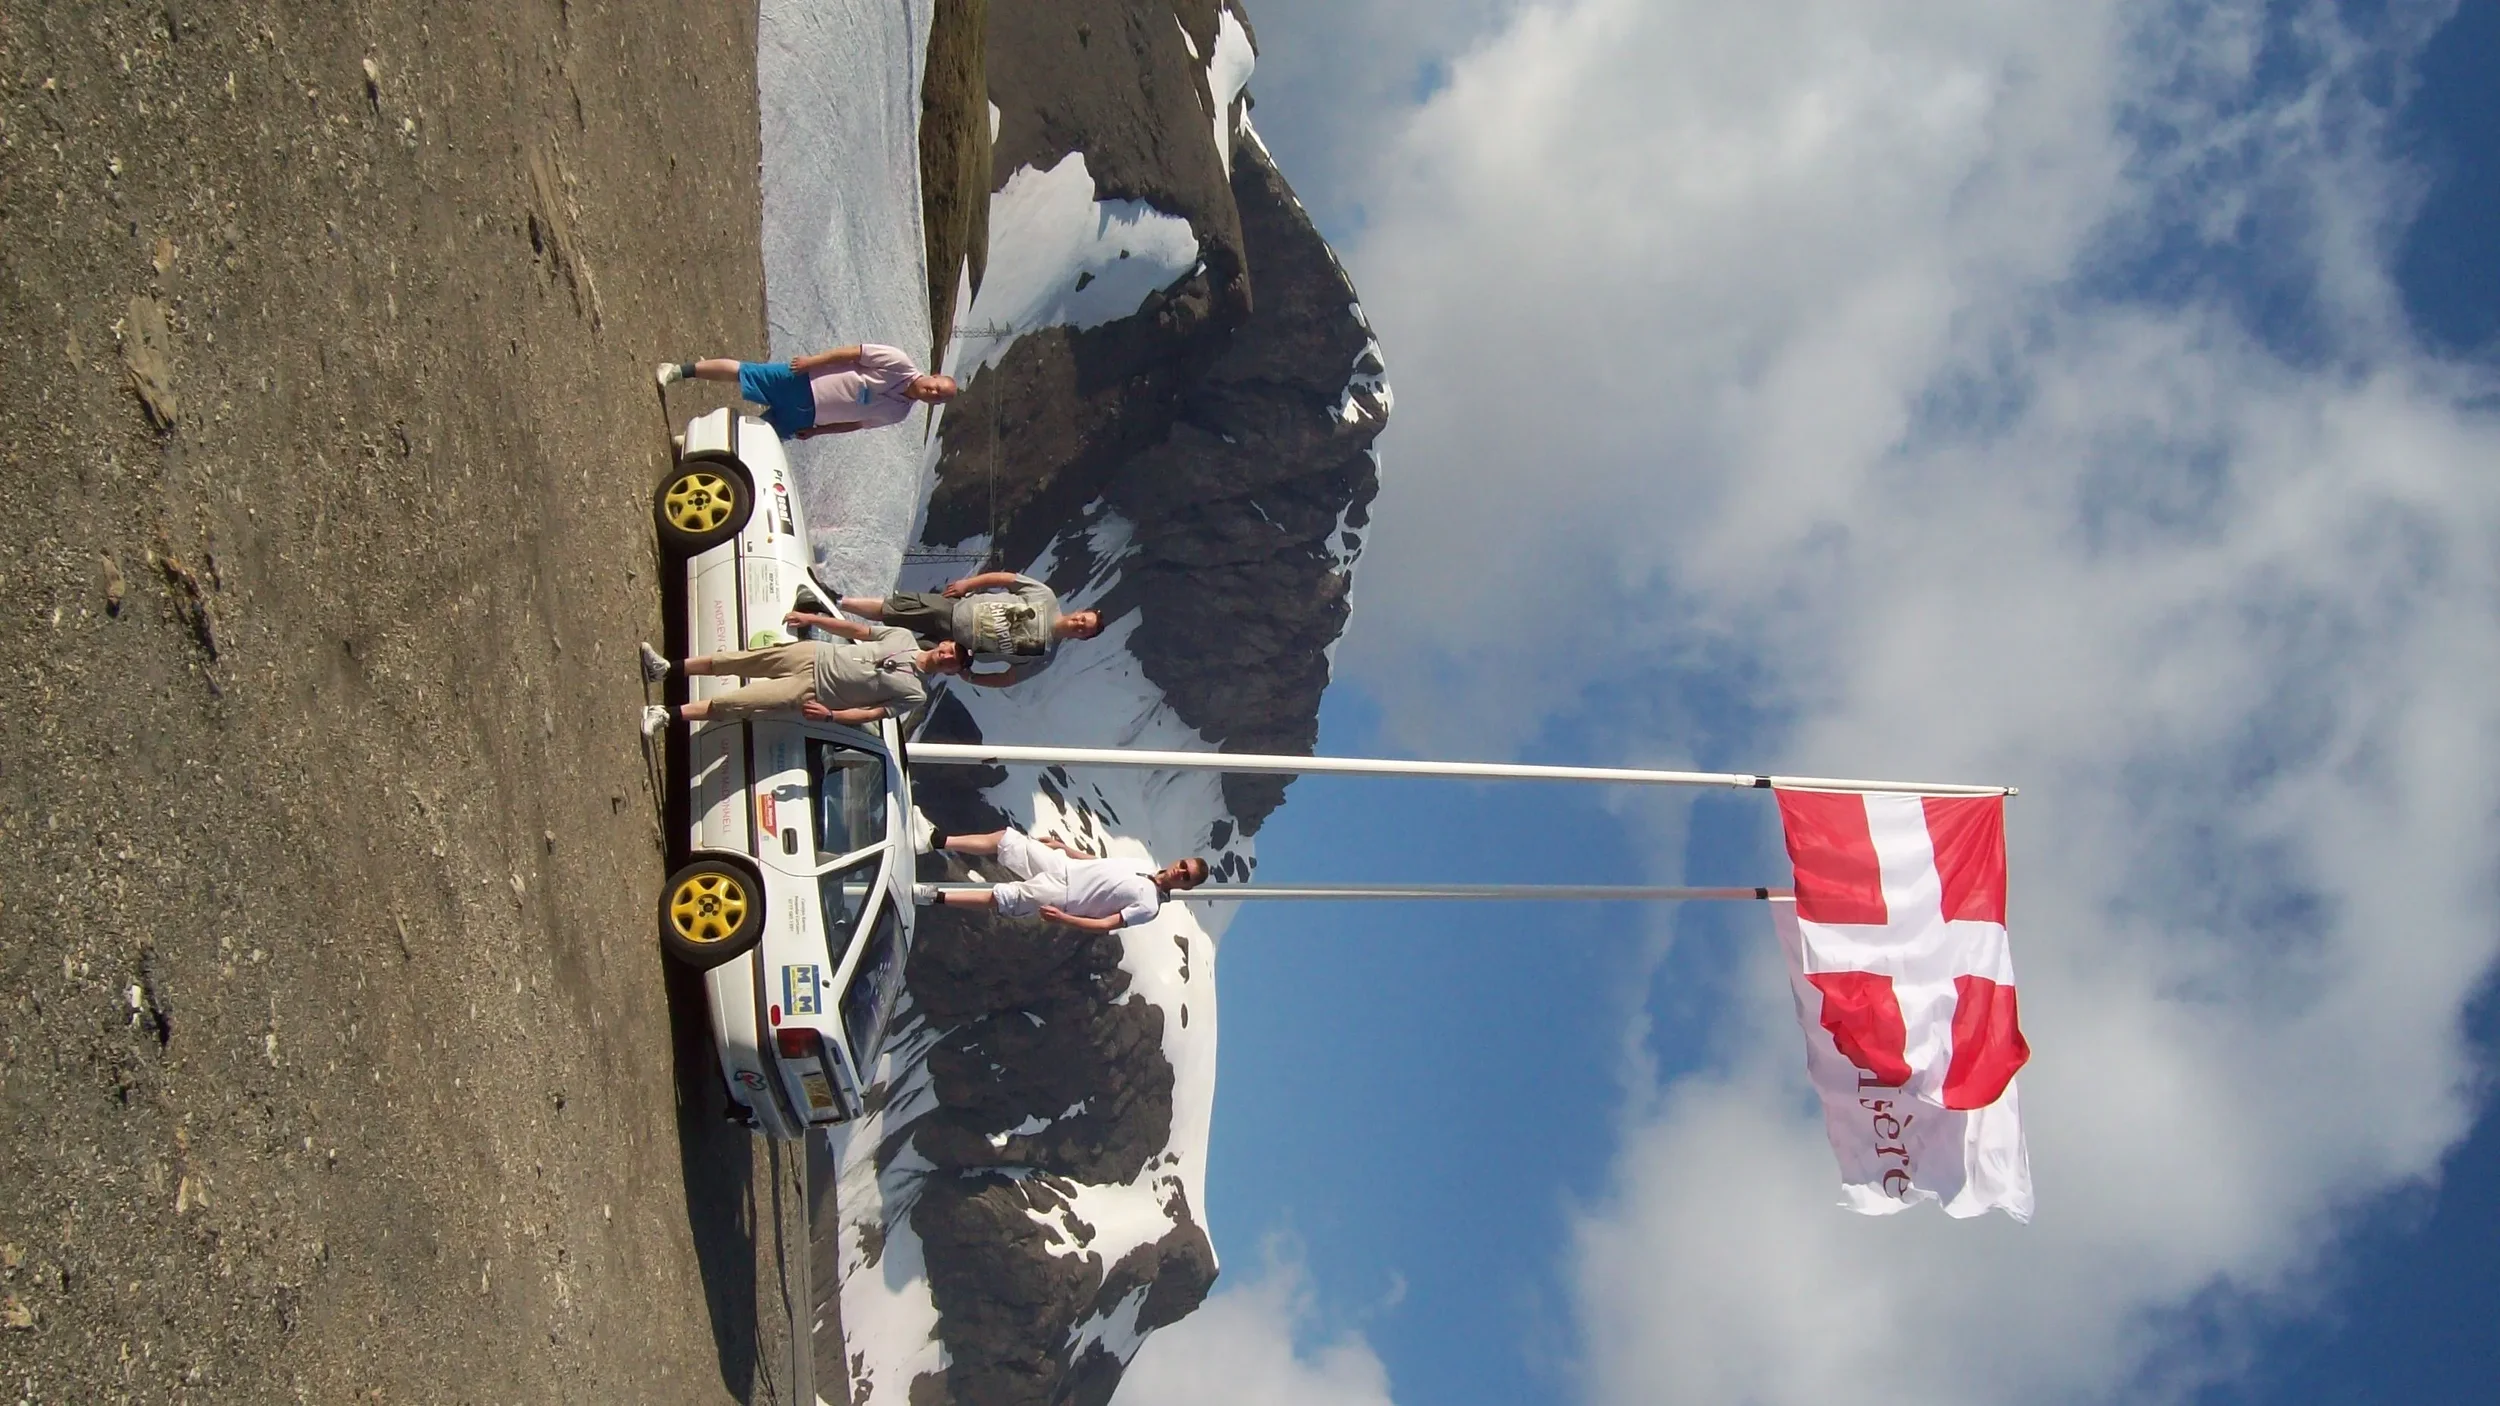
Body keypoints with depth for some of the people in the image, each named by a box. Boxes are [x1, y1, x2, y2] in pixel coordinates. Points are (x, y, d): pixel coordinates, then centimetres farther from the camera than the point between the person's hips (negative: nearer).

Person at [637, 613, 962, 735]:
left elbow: (873, 713, -14)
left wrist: (830, 715, -26)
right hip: (814, 655, 4)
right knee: (739, 660, 0)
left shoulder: (914, 694, -10)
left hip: (812, 693, -4)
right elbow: (858, 630, 12)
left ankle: (666, 715, -7)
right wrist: (811, 618, 9)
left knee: (737, 703, -12)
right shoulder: (903, 638, 3)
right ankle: (666, 668, 12)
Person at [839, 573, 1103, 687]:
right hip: (951, 609, 1)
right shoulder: (1046, 598, -9)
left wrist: (969, 677, -7)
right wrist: (967, 583, -6)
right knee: (891, 607, 0)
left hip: (956, 646, -1)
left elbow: (1008, 678, -3)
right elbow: (1007, 578, -2)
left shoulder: (1044, 655, -10)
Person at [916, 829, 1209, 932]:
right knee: (1004, 837, -2)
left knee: (998, 897, -22)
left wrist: (1063, 918, -26)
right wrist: (1063, 847, 17)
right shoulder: (1142, 866, 9)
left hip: (1058, 896, -7)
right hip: (1060, 866, 7)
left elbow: (1106, 925, -18)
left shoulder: (1148, 906, -13)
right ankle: (939, 841, 6)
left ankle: (935, 897, -13)